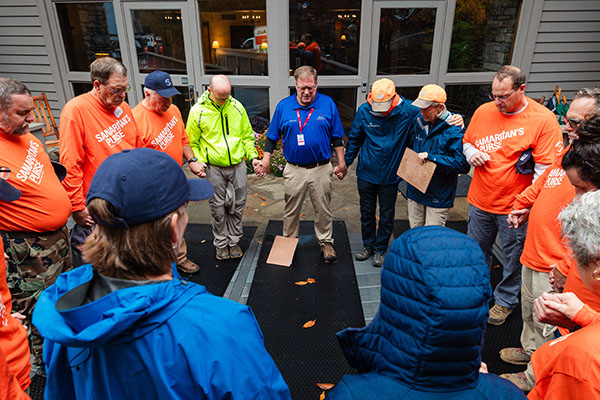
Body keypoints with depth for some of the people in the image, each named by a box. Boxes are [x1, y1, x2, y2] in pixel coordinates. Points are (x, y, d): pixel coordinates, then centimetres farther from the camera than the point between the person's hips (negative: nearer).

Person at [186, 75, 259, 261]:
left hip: (237, 165, 2)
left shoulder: (237, 107, 1)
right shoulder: (198, 111, -7)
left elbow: (247, 135, 11)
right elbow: (192, 142, 0)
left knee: (237, 205, 11)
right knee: (218, 208, 8)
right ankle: (221, 243, 26)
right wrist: (197, 162, -14)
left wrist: (253, 156, 0)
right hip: (213, 168, -2)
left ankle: (234, 241, 29)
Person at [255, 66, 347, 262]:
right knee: (291, 210, 12)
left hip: (321, 169, 0)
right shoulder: (283, 106, 0)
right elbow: (272, 137, 6)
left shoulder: (328, 104, -1)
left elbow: (337, 137, 5)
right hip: (294, 170, 1)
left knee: (323, 210, 12)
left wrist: (341, 162, 5)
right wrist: (265, 161, 1)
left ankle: (326, 243, 30)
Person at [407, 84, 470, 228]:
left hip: (438, 198, -6)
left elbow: (463, 165, -24)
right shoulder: (419, 122, 2)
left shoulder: (455, 130, -17)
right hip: (415, 192, 6)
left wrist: (430, 157, -26)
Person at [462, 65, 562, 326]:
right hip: (480, 200, 4)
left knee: (513, 256, 14)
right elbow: (467, 141, 16)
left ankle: (505, 300, 36)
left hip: (515, 206, -4)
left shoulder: (543, 120, -13)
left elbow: (546, 168, -14)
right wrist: (471, 153, -7)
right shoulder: (483, 111, 1)